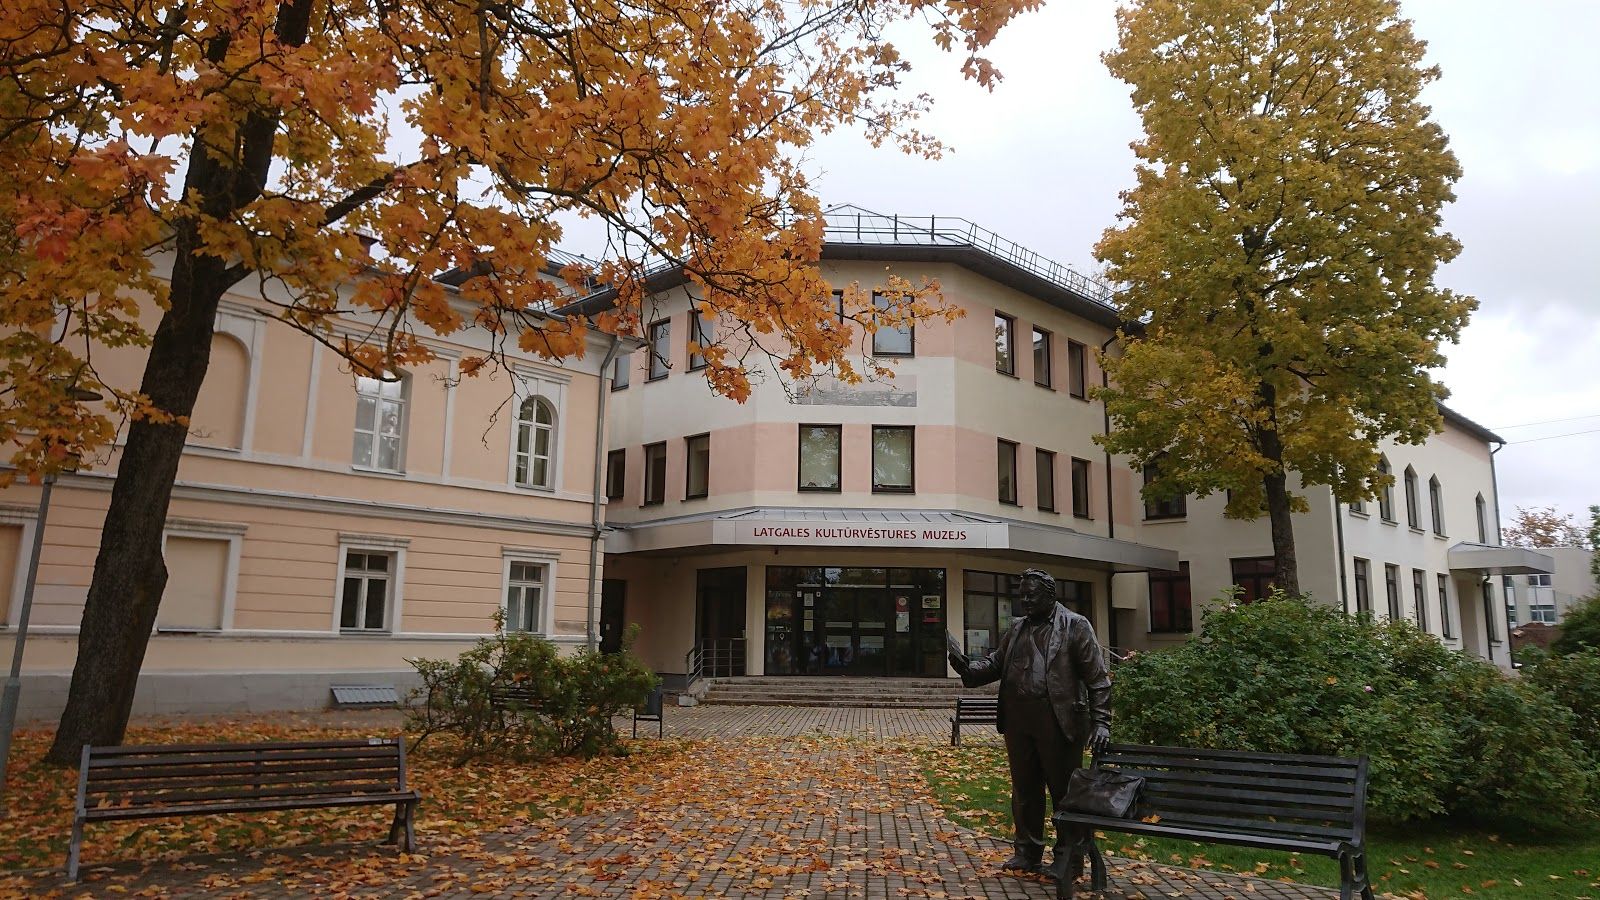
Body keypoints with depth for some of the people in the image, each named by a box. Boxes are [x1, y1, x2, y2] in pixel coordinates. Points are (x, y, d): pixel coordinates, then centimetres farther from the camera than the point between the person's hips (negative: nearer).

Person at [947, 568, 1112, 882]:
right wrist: (967, 667, -9)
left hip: (1058, 724, -5)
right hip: (1019, 724, 5)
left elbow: (1097, 678, -6)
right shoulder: (1016, 630, 14)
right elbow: (995, 663, 11)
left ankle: (1066, 858, 19)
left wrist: (1101, 722, -13)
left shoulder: (1075, 626, -3)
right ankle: (1027, 851, 28)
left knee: (1064, 791, 5)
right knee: (1024, 791, 14)